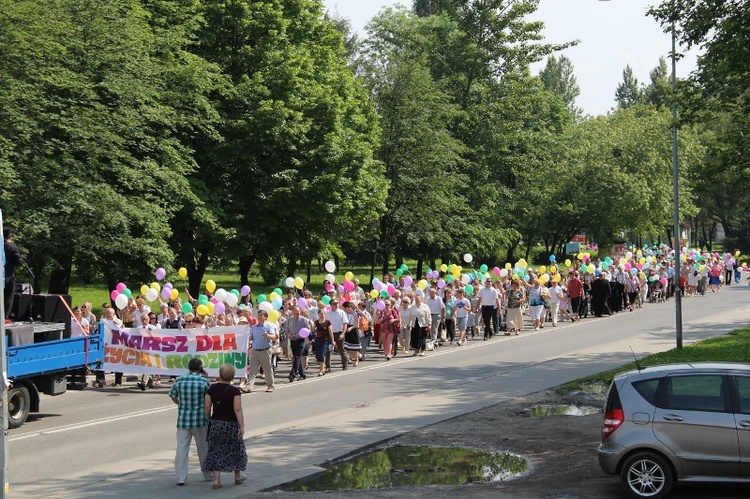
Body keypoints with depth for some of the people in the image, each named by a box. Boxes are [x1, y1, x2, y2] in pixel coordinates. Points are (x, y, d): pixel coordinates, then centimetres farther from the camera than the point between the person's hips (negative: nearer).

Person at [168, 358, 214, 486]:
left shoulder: (179, 380, 1)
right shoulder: (203, 381, -8)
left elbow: (173, 397, 11)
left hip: (183, 419, 2)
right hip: (199, 419, -2)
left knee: (182, 448, 4)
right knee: (203, 448, 13)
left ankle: (181, 477, -1)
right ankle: (208, 474, 26)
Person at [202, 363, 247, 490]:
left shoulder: (212, 389, -3)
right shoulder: (235, 391, -14)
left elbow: (207, 407, 1)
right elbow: (238, 410, -19)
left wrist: (209, 420, 15)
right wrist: (242, 426, -18)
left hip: (215, 424, 3)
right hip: (231, 425, -3)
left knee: (216, 451, 7)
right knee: (236, 450, 17)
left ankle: (217, 479, -1)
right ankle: (238, 476, 30)